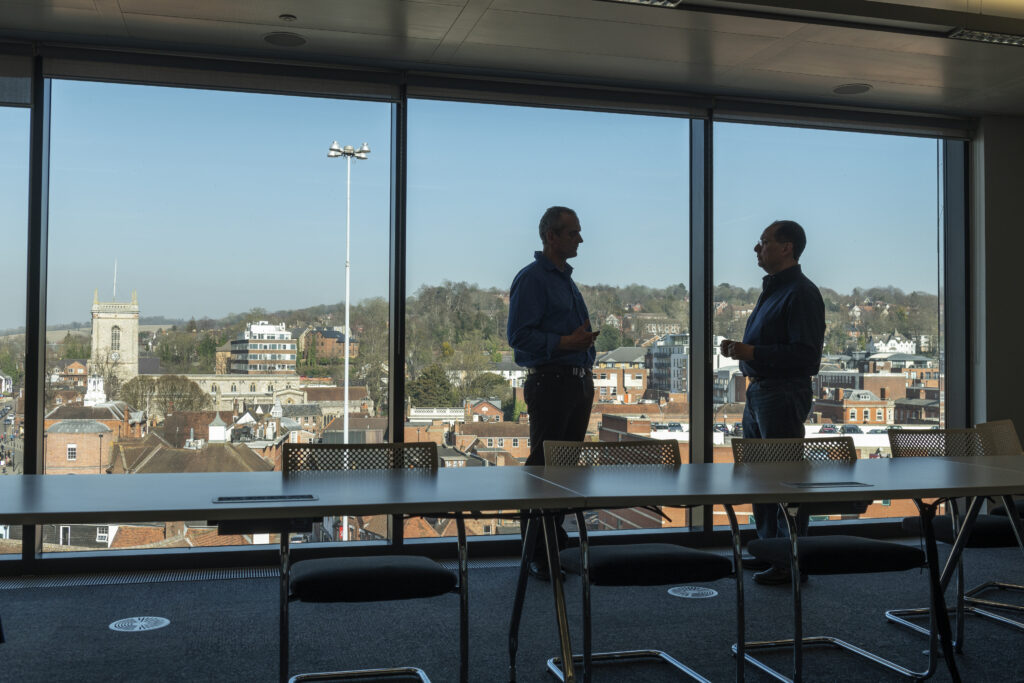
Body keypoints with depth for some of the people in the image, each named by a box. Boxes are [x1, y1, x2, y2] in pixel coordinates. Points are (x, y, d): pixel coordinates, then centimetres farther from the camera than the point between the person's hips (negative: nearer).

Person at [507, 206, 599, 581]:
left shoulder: (566, 279, 20)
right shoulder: (531, 279, -8)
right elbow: (519, 336, -16)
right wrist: (565, 343, -24)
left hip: (579, 382, 9)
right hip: (550, 382, -9)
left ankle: (556, 543, 20)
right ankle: (536, 554, 0)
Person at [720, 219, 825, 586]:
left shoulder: (801, 293, -13)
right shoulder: (772, 290, 19)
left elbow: (806, 355, -21)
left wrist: (753, 353, -24)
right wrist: (740, 349, 14)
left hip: (782, 395, -11)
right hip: (758, 391, 11)